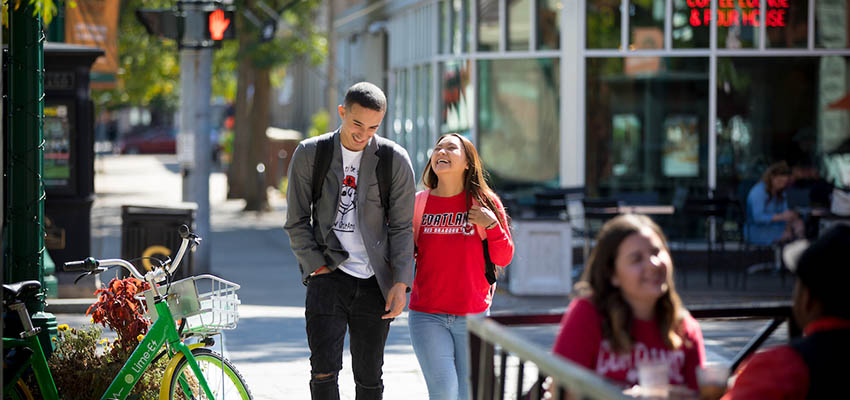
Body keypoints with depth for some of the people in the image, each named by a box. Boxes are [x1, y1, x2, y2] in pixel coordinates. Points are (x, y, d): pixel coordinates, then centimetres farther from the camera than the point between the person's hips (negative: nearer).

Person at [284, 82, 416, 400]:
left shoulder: (395, 160, 1)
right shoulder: (309, 154, 1)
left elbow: (401, 227, 3)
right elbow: (296, 222, 5)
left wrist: (401, 282, -5)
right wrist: (316, 265, -5)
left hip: (374, 283, 1)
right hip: (328, 276, -1)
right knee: (324, 373, -10)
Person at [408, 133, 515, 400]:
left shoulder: (485, 203, 2)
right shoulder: (419, 203, 4)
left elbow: (503, 258, 3)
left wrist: (492, 225, -12)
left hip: (472, 315, 0)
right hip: (427, 315, 0)